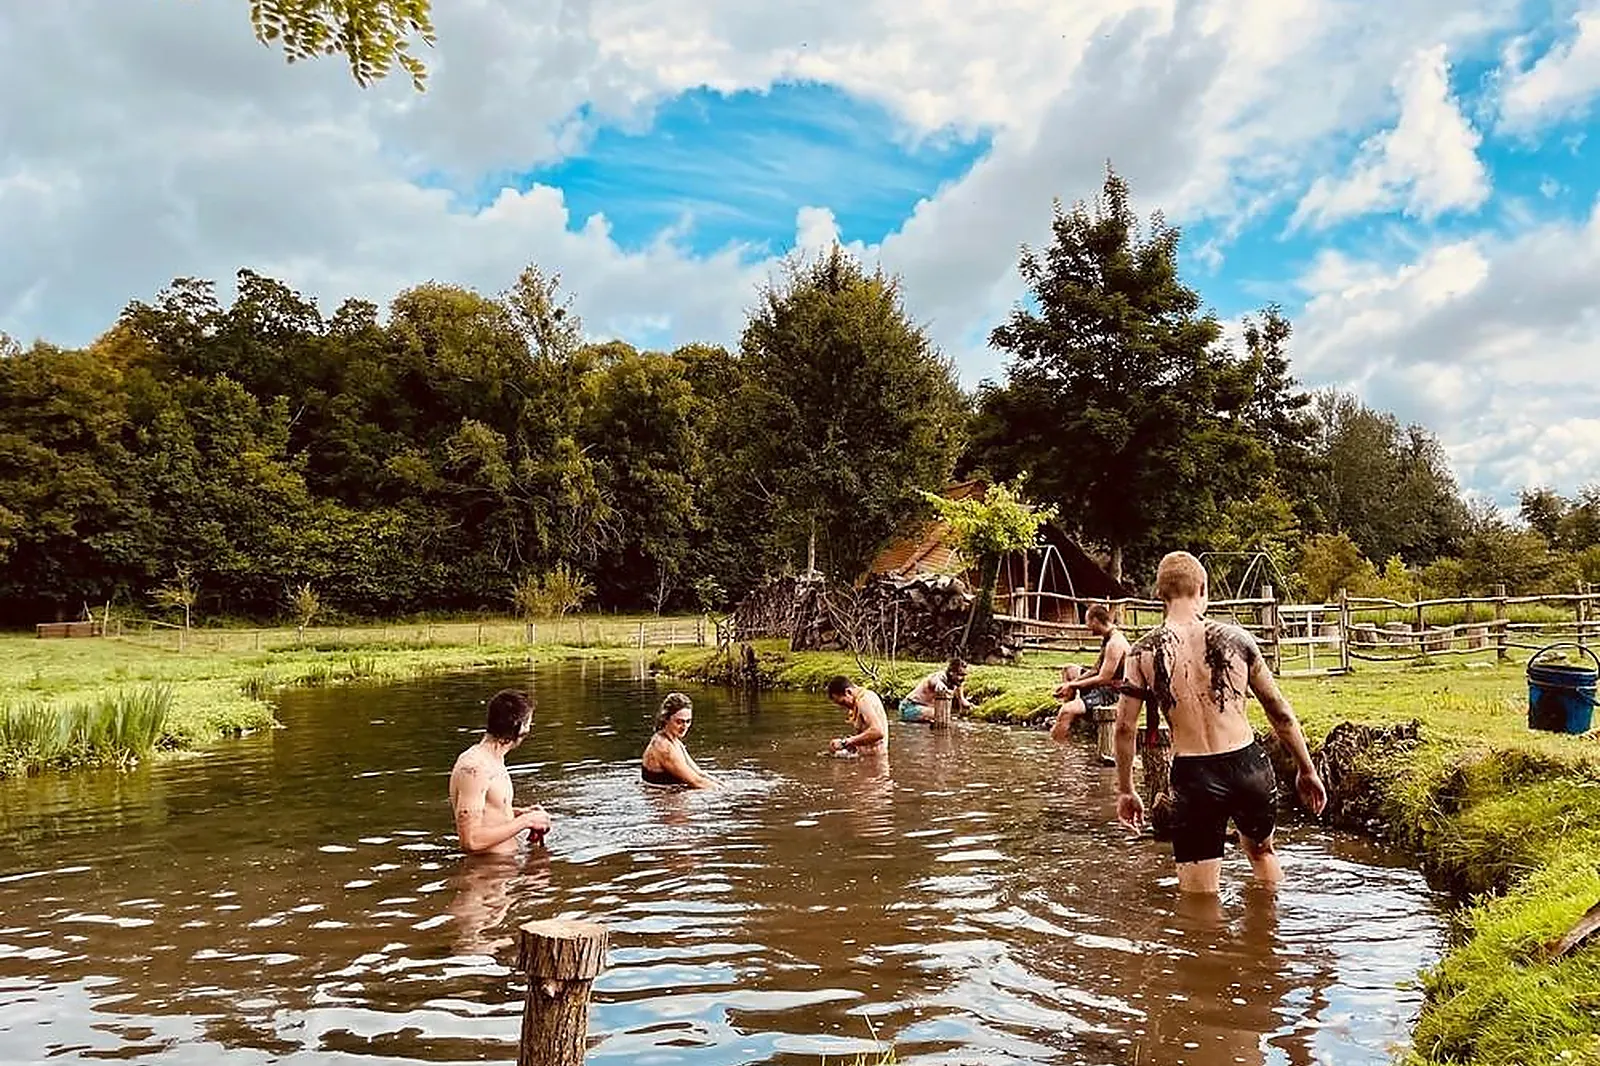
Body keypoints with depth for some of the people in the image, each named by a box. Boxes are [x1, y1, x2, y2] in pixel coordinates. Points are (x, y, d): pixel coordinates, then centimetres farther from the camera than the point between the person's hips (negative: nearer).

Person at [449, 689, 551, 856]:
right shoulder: (473, 768, -17)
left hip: (505, 860, 9)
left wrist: (519, 812, 10)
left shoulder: (495, 760, 12)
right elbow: (471, 841, -22)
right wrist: (525, 821, -15)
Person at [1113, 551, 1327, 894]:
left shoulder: (1145, 652, -4)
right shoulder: (1235, 639, 0)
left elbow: (1125, 727, -3)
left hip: (1193, 777, -2)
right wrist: (1307, 771, 18)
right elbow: (1280, 713, 7)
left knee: (1199, 900, 9)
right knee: (1261, 851, 33)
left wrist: (1125, 790, 9)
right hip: (1249, 765, 3)